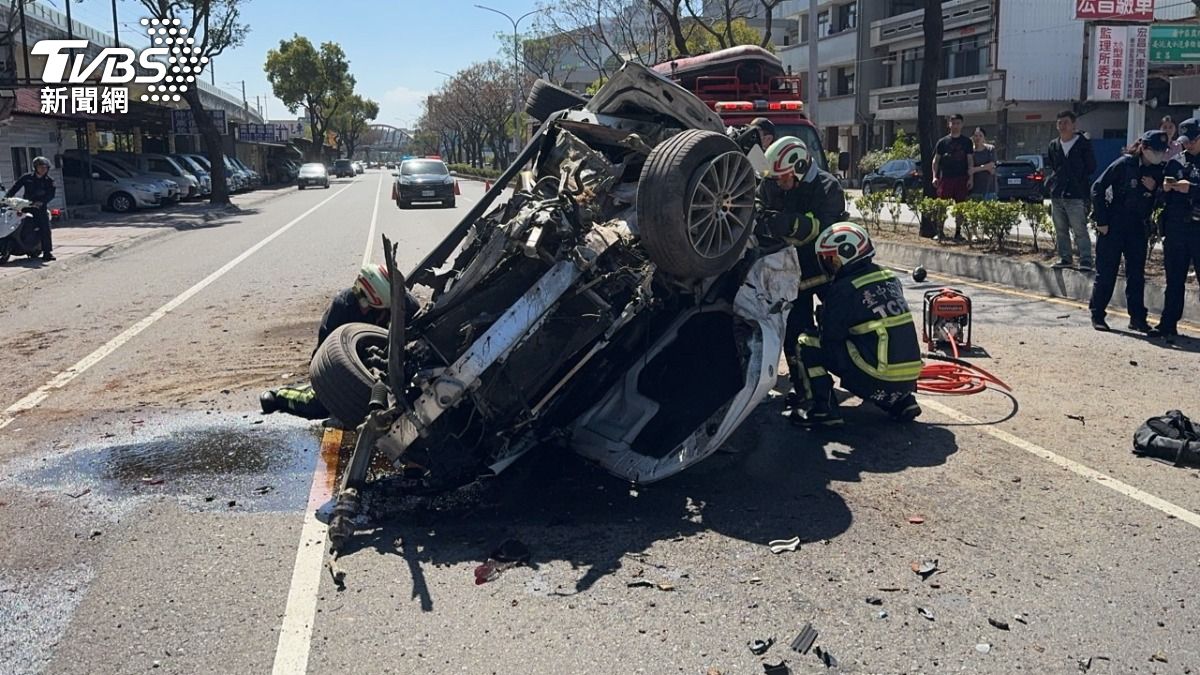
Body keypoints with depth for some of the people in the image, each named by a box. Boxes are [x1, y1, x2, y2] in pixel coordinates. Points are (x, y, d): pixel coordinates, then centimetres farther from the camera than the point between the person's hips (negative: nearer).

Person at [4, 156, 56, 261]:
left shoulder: (49, 181, 6)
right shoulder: (27, 178, 8)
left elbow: (51, 194, -7)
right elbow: (14, 188, 5)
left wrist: (41, 202, -23)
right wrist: (6, 198, -8)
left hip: (40, 207, -2)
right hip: (25, 206, 2)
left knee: (45, 228, -14)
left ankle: (47, 252, -13)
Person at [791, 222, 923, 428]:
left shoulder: (843, 289, -10)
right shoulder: (890, 278, 12)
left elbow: (829, 338, -5)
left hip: (877, 381, -7)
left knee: (807, 343, 2)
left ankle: (823, 409, -2)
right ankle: (903, 401, 20)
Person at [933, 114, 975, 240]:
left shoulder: (967, 142, 8)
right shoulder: (943, 142, 7)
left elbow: (970, 161, 7)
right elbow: (936, 160, 9)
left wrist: (970, 178, -2)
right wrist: (935, 176, -2)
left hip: (961, 178, 1)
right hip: (945, 178, -1)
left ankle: (958, 232, 11)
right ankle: (939, 231, 5)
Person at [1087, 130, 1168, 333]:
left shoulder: (1158, 171, 4)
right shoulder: (1124, 164, -11)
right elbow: (1098, 188, -10)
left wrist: (1154, 189, -12)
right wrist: (1101, 221, -11)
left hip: (1138, 228, 5)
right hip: (1113, 226, -5)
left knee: (1136, 274, 6)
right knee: (1106, 273, 1)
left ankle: (1137, 318, 13)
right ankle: (1097, 315, 11)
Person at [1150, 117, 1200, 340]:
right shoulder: (1176, 163, 12)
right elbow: (1163, 198, 15)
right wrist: (1165, 189, -4)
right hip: (1176, 228, 4)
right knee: (1174, 280, 10)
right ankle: (1168, 324, 16)